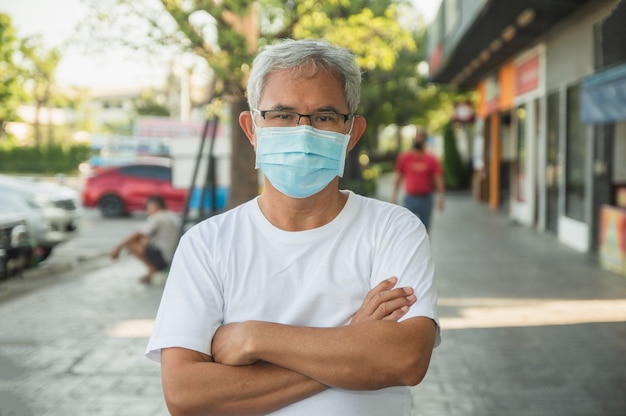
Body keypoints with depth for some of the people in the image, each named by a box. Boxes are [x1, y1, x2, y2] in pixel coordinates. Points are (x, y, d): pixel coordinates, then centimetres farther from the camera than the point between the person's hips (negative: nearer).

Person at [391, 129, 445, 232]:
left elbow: (438, 179, 0)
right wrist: (394, 195, 1)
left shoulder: (431, 159, 1)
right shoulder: (404, 157, 3)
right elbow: (398, 177, 7)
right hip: (410, 198, 0)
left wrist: (440, 196, -10)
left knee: (425, 229, 8)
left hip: (426, 199, 0)